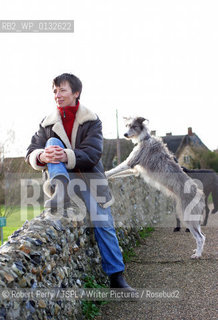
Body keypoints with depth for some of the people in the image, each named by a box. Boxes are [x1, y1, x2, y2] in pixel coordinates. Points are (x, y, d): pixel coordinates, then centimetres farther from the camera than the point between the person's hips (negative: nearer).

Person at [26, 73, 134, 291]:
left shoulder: (91, 121, -1)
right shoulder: (48, 123, 7)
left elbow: (92, 154, -15)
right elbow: (31, 153, -2)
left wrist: (67, 156, -34)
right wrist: (42, 156, -28)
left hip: (88, 177, -1)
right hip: (62, 175, 2)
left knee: (103, 224, -12)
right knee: (53, 141, -21)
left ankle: (116, 277, 1)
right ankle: (60, 190, -44)